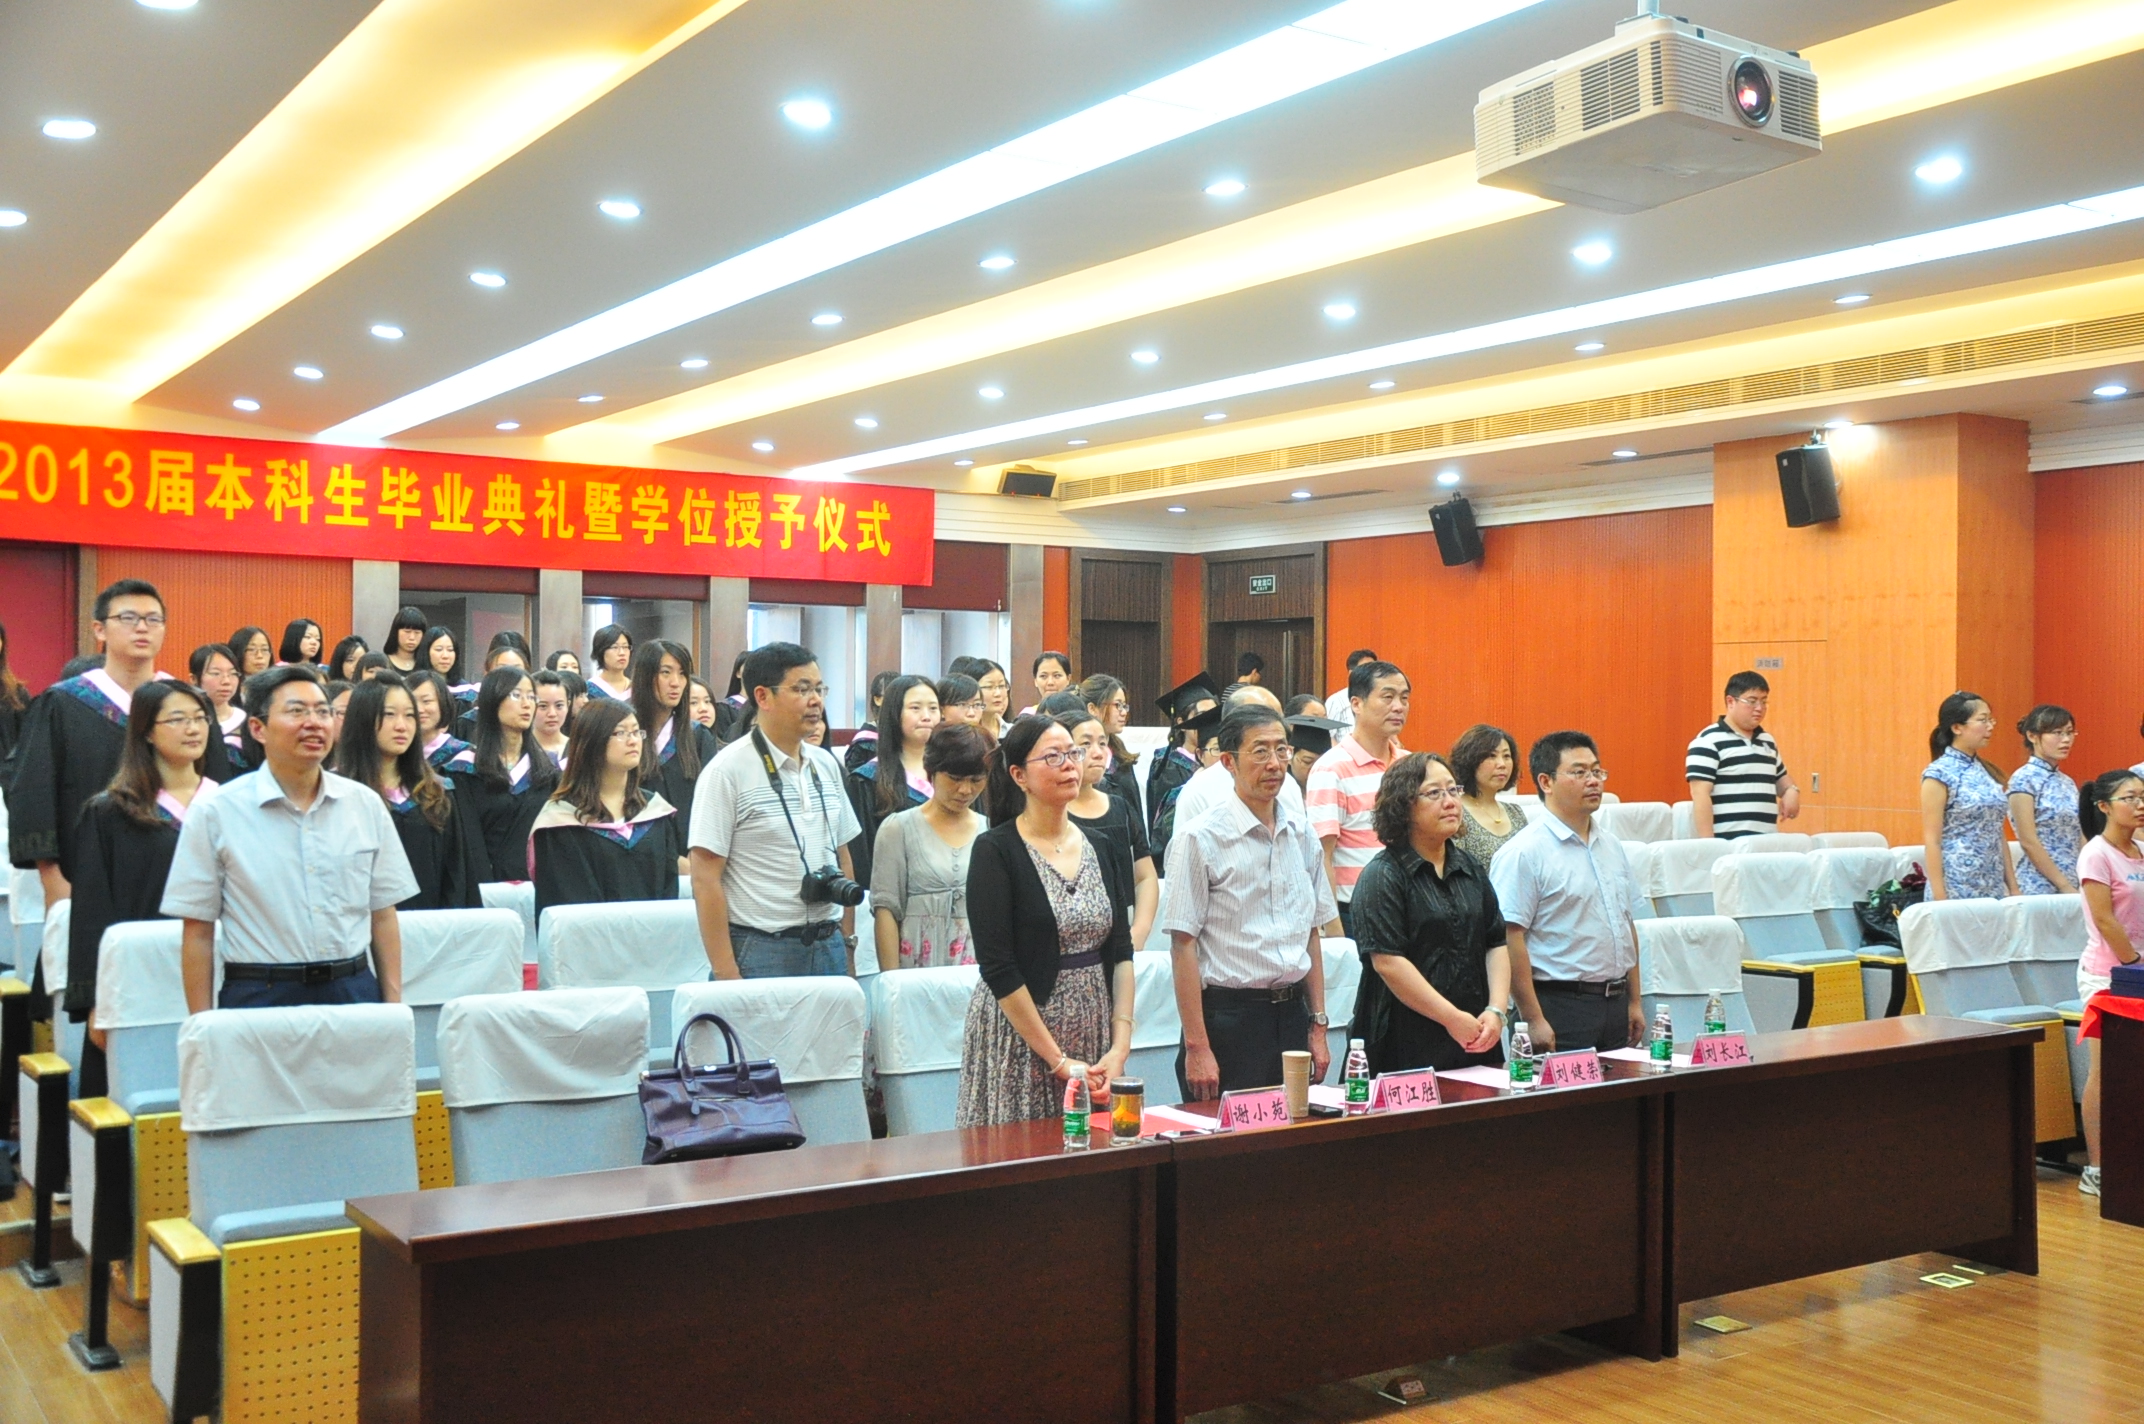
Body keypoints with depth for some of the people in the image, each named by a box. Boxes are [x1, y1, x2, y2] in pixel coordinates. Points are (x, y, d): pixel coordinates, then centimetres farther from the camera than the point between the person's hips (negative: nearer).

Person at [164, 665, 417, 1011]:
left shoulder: (366, 805, 7)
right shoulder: (216, 814, -2)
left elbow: (383, 917, 9)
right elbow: (198, 932, -1)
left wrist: (394, 1007, 3)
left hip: (354, 994, 3)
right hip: (259, 999, -2)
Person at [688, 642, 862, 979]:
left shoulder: (826, 764, 10)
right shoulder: (727, 770, -9)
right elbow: (705, 879, -11)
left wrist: (848, 946, 12)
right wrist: (725, 975, -14)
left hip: (829, 948, 5)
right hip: (760, 953, -5)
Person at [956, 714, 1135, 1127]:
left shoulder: (1097, 845, 8)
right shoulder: (995, 850, -8)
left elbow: (1121, 952, 6)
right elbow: (998, 969, -13)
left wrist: (1120, 1046, -5)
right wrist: (1058, 1060, -14)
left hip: (1094, 1033, 5)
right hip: (1020, 1036, -5)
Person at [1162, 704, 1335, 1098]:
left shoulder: (1302, 837, 9)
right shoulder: (1201, 838, -10)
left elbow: (1311, 934, 15)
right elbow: (1183, 946, -12)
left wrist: (1318, 1026, 11)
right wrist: (1196, 1046, -15)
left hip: (1293, 1015, 6)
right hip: (1229, 1018, -6)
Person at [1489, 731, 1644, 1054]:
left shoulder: (1613, 847, 13)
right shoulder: (1524, 853, -12)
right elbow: (1509, 939, -18)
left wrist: (1634, 1001, 16)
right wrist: (1534, 1021, -20)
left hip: (1615, 1003, 7)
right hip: (1561, 1007, -7)